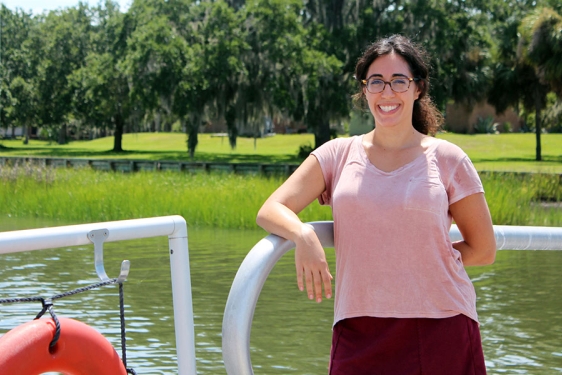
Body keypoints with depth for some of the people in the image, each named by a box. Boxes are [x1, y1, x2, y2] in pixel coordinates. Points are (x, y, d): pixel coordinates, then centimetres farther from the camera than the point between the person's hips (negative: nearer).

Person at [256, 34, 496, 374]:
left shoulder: (447, 159, 4)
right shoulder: (338, 154, 9)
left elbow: (483, 251, 9)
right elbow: (270, 211, 2)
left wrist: (419, 257, 1)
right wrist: (302, 234, -19)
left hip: (441, 330, -1)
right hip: (360, 331, 1)